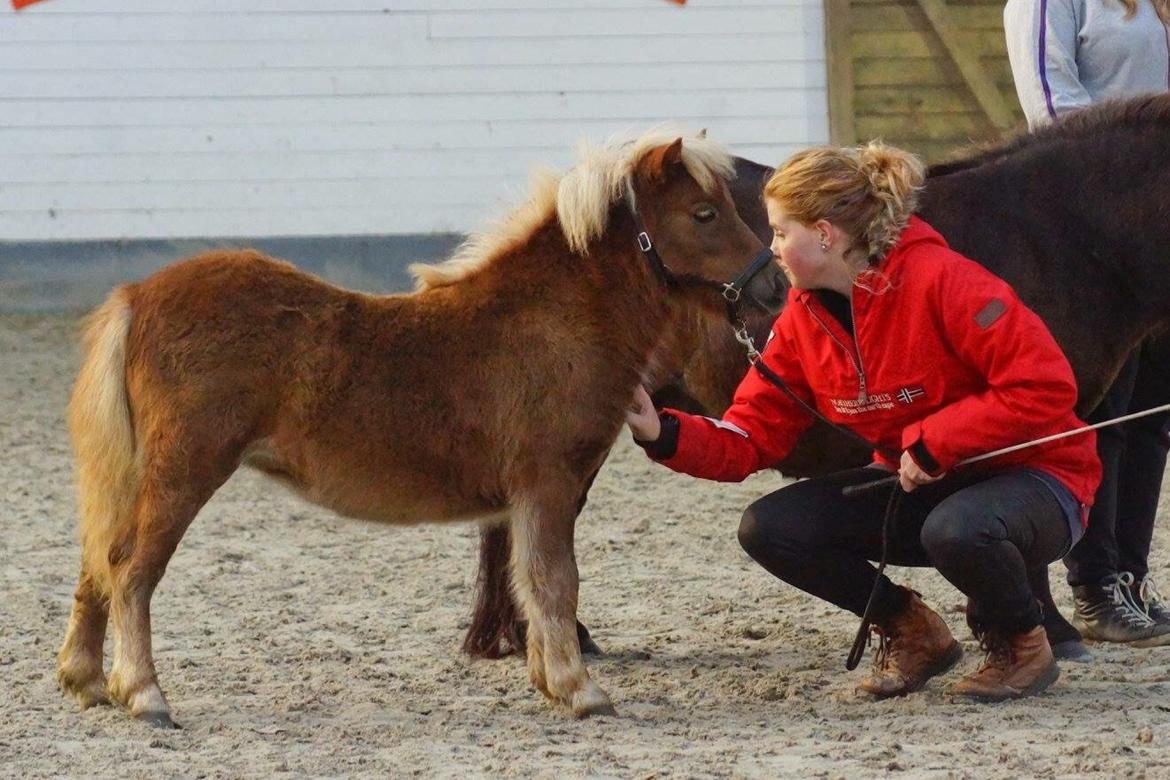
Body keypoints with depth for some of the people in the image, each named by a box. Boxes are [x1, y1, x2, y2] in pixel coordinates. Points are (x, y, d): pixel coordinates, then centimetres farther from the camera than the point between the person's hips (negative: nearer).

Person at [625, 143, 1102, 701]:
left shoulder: (941, 280, -23)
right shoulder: (803, 319, -1)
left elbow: (1046, 387, -27)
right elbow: (749, 440, 0)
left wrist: (933, 442, -25)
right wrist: (661, 433, -17)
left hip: (1031, 476, -7)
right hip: (914, 486, 7)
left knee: (956, 529, -41)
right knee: (768, 529, -11)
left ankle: (1020, 645, -7)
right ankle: (911, 633, 10)